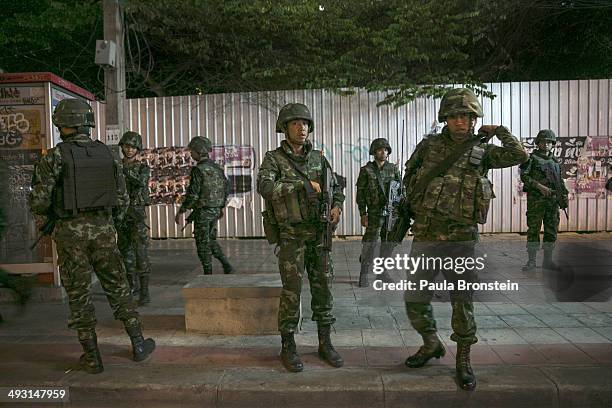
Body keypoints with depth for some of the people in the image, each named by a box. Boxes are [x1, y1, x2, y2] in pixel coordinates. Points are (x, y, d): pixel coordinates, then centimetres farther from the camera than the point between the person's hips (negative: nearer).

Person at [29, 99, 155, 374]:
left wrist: (46, 215, 14)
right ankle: (138, 345, 18)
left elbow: (39, 201, -9)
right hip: (103, 229, 3)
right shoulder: (106, 153, 5)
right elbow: (122, 198, 7)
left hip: (71, 232, -3)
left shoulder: (55, 156, -7)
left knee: (79, 296, 8)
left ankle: (92, 358, 16)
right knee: (118, 289, 14)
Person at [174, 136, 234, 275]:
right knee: (211, 241, 21)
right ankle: (226, 265, 12)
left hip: (202, 211, -7)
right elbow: (226, 188, 14)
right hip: (215, 210, 8)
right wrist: (221, 207, 25)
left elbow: (193, 195, -20)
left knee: (203, 244, 4)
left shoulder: (198, 170, -17)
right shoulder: (216, 167, 7)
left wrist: (180, 212, -11)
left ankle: (208, 274, 12)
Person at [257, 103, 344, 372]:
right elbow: (265, 187, -24)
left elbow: (335, 188, 19)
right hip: (291, 235, -4)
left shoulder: (318, 158, 10)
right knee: (291, 291, -1)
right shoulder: (273, 159, -4)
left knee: (323, 288, 7)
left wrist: (337, 207, -3)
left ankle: (325, 344, 21)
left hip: (319, 233, 4)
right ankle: (288, 347, 15)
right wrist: (304, 184, -25)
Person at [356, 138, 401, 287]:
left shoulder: (393, 168, 8)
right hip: (374, 213, -4)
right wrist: (363, 214, -7)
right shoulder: (366, 170, -1)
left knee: (388, 244, 10)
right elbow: (360, 193, -2)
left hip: (391, 213, 4)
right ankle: (364, 275, 6)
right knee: (369, 244, -3)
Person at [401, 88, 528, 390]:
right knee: (415, 300, 6)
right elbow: (409, 175, 20)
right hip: (426, 236, 1)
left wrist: (499, 131, 5)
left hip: (463, 238, -1)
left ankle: (463, 359, 25)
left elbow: (519, 155, -6)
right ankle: (431, 343, 31)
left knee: (462, 301, 8)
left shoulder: (482, 150, 6)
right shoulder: (429, 145, 6)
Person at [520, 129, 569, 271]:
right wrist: (539, 186, -20)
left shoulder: (555, 161, 16)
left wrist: (564, 196, 9)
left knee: (552, 230, 6)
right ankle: (531, 261, 0)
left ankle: (548, 260, 15)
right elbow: (524, 176, -10)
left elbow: (560, 181, 20)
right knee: (533, 229, -4)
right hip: (535, 199, -5)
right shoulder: (532, 158, 1)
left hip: (553, 200, 5)